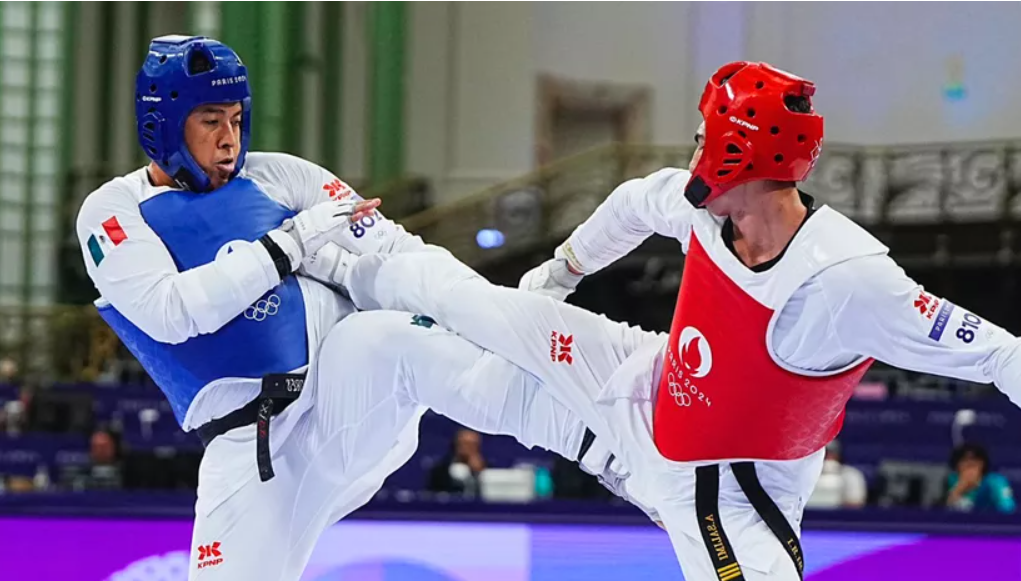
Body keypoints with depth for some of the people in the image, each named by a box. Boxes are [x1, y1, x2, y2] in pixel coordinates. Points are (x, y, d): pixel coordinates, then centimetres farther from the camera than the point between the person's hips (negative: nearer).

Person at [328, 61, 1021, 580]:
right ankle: (356, 267, 40)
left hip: (728, 487, -6)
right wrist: (560, 272, 23)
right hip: (650, 396, 6)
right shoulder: (701, 208, -17)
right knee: (495, 310, 11)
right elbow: (633, 205, 7)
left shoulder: (847, 279, -38)